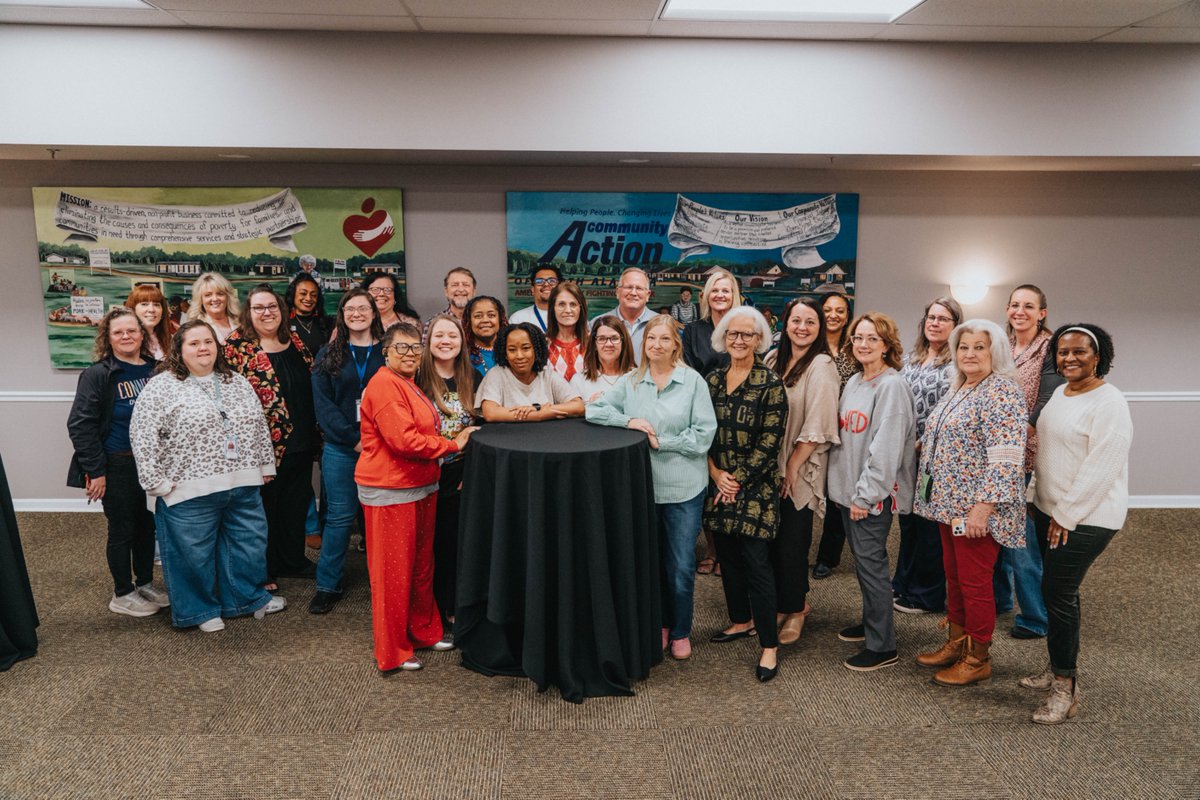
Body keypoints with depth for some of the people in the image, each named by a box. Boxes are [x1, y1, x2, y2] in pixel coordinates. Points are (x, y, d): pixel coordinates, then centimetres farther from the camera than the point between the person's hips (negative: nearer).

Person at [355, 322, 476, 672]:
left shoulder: (410, 385, 15)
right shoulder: (384, 385, -17)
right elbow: (404, 441, -24)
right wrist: (453, 444, -15)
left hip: (421, 486, 10)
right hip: (390, 491, -10)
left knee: (422, 566, 19)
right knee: (394, 571, 2)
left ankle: (423, 631, 35)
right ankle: (392, 652, 16)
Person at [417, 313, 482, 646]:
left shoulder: (473, 379, 5)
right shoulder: (416, 378, -7)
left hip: (462, 479, 3)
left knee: (458, 546, 10)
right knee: (432, 548, 5)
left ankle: (454, 611, 27)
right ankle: (435, 621, 19)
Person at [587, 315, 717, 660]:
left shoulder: (693, 381, -5)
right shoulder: (631, 382, 4)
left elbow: (704, 434, -9)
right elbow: (593, 410, 2)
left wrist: (661, 442, -13)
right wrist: (627, 421, -13)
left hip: (684, 488, -3)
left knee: (681, 566, 4)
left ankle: (680, 632, 25)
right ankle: (660, 624, 34)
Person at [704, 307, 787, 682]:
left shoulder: (770, 384, -8)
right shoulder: (712, 380, 7)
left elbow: (769, 440, -11)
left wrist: (738, 479, -12)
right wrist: (715, 473, -5)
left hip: (755, 486, -5)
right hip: (720, 483, 5)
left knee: (756, 562, -6)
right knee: (727, 556, 14)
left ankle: (769, 645, 3)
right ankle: (741, 621, 33)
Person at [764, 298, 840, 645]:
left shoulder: (821, 366, -11)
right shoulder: (773, 359, 7)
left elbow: (817, 426, -15)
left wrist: (792, 467, -12)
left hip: (801, 470, -5)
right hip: (771, 466, 5)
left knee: (792, 542, 2)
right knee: (771, 538, 10)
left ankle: (795, 609, 22)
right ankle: (780, 605, 27)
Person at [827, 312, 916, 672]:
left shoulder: (891, 386, -14)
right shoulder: (854, 382, 11)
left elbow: (885, 447, -20)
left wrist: (866, 493, -20)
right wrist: (848, 487, 12)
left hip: (874, 494, -8)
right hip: (847, 487, 8)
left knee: (870, 561, -3)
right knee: (863, 559, 18)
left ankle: (882, 646, 8)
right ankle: (872, 622, 34)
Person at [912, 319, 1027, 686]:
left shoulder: (1001, 392, -16)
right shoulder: (958, 389, 12)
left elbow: (1005, 458, -22)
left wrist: (983, 506, -24)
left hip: (977, 509, -8)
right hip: (951, 504, 8)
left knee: (974, 582, 3)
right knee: (954, 576, 17)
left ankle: (978, 659, 18)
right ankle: (956, 642, 32)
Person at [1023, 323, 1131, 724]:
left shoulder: (1109, 403, -17)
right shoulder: (1059, 393, 10)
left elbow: (1101, 469, -21)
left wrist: (1067, 516, -17)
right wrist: (1040, 500, 16)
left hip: (1086, 517, -8)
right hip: (1050, 510, 8)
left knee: (1058, 593, -6)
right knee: (1059, 591, 15)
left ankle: (1065, 689, 6)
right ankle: (1059, 669, 29)